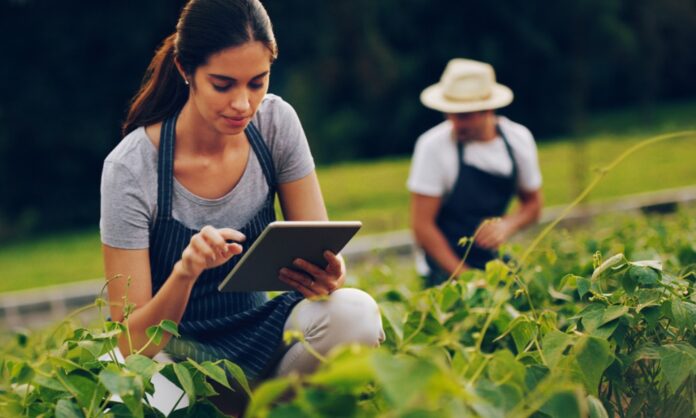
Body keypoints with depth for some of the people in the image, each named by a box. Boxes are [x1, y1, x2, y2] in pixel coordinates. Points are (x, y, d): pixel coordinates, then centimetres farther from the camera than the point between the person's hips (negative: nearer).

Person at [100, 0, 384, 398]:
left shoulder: (277, 123, -7)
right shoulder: (131, 169, -18)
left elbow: (323, 251, -4)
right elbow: (133, 343, -17)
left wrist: (328, 275, -30)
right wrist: (184, 273, -37)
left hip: (260, 330, 3)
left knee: (354, 311, -28)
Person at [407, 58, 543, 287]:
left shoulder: (519, 138, -3)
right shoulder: (433, 146, -16)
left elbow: (532, 204, 11)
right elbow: (421, 225, -14)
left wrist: (507, 225, -12)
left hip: (495, 258, 4)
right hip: (448, 270, -4)